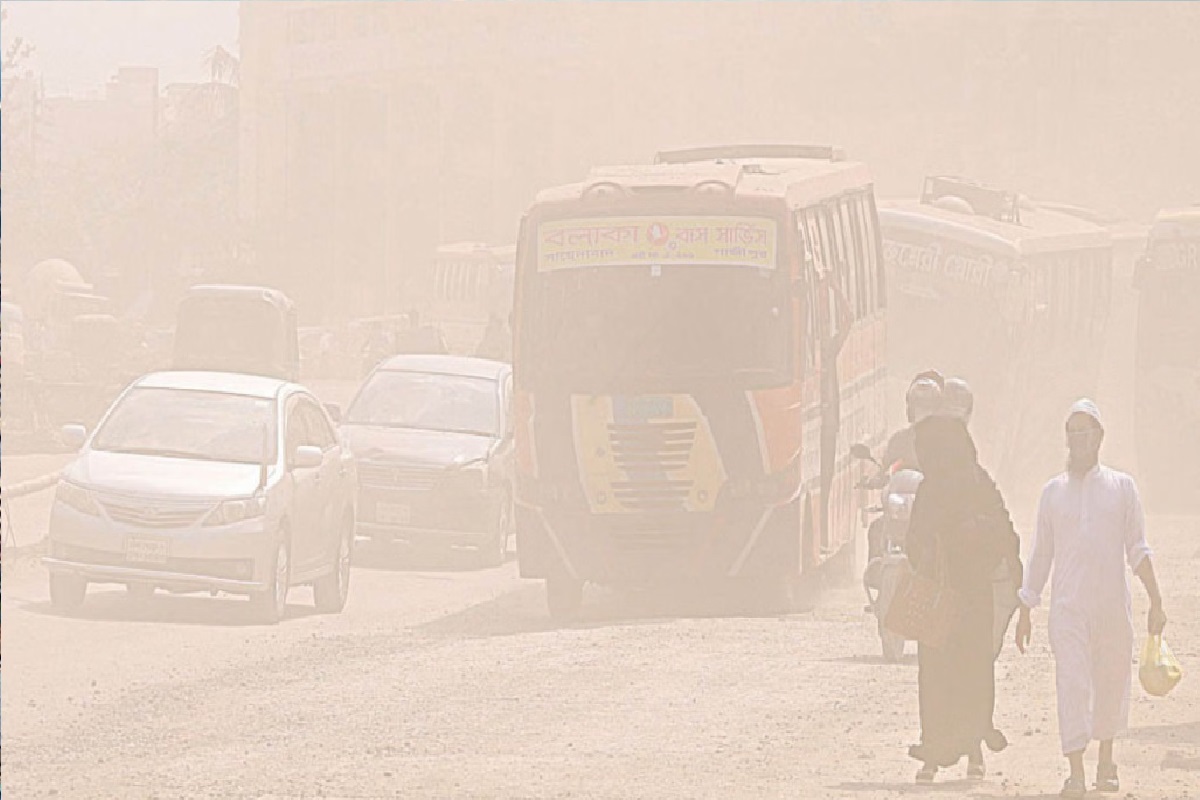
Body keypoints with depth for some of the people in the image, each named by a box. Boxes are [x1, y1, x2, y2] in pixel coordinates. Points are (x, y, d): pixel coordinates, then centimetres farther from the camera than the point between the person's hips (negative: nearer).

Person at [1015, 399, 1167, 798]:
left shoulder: (1122, 486, 7)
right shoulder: (1054, 491, 10)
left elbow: (1137, 549, 4)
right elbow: (1040, 555, 13)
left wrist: (1156, 600, -6)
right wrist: (1025, 610, 10)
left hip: (1113, 604, 0)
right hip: (1068, 606, 0)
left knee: (1112, 683, 7)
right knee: (1072, 683, -12)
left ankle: (1106, 762, 27)